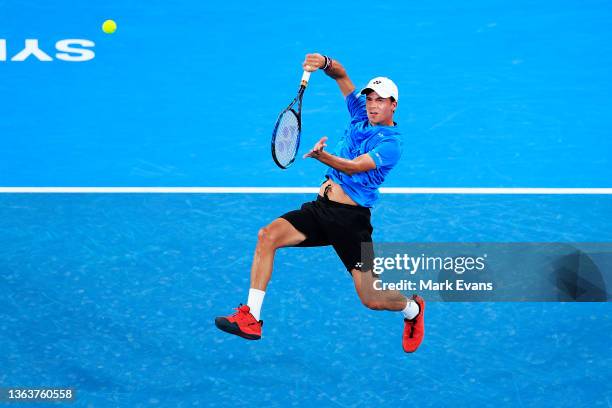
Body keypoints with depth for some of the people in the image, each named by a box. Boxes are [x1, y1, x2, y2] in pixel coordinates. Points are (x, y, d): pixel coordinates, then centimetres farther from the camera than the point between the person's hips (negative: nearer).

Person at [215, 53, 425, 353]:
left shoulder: (391, 144, -12)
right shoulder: (361, 114, 9)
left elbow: (354, 167, -26)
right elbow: (341, 75, 12)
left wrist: (321, 156, -44)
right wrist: (325, 63, -11)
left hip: (350, 218, -6)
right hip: (319, 208, 6)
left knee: (372, 300, -6)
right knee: (267, 236, -18)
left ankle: (412, 308, 31)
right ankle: (250, 319, -17)